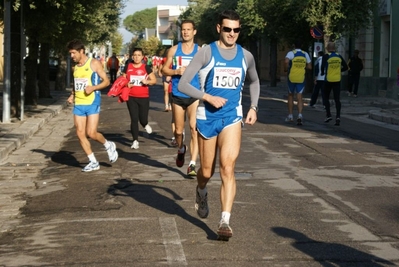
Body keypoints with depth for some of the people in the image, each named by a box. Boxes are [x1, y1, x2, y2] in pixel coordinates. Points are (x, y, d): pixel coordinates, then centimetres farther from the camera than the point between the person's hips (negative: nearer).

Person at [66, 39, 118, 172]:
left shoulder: (94, 63, -5)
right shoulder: (75, 67, 13)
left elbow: (106, 81, -5)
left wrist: (93, 87, -20)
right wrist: (72, 95, 7)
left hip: (92, 103, -6)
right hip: (78, 104, 6)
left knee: (91, 133, -12)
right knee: (80, 134, 1)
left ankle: (109, 145, 18)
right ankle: (93, 162, 11)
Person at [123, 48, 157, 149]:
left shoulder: (146, 67, 0)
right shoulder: (128, 67, 4)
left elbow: (154, 80, 2)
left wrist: (147, 81, -18)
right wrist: (127, 84, -7)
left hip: (144, 97, -1)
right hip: (131, 97, 1)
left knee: (142, 119, 0)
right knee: (134, 119, -2)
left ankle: (146, 125, 38)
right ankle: (135, 141, 6)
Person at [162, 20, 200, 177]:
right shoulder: (174, 50, 6)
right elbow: (164, 70, 8)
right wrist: (177, 71, -11)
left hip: (194, 96, -2)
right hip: (178, 96, 2)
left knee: (194, 128, -15)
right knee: (178, 130, 12)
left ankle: (192, 165, -14)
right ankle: (181, 149, 45)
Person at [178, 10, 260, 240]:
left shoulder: (246, 56, 5)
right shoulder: (207, 52, -6)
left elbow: (255, 82, 25)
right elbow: (183, 84, -9)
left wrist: (253, 107, 12)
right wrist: (208, 97, -19)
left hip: (232, 117, 1)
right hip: (207, 117, -1)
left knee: (227, 168, -17)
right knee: (207, 171, 9)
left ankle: (225, 221, -19)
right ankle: (201, 193, 46)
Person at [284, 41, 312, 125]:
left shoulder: (291, 53, -3)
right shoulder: (305, 54, 7)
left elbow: (286, 62, -22)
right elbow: (309, 67, 8)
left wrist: (286, 69, -4)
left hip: (292, 78, -2)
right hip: (301, 78, 2)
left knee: (290, 95, 16)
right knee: (299, 97, 1)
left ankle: (290, 116, 18)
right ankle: (300, 115, -20)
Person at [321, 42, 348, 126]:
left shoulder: (326, 56, -7)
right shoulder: (339, 56, 4)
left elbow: (323, 66, -16)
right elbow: (345, 67, 5)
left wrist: (322, 73, 4)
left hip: (328, 80, -3)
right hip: (337, 80, 3)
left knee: (326, 98, 14)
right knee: (337, 99, 2)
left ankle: (328, 115, 9)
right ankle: (338, 116, -9)